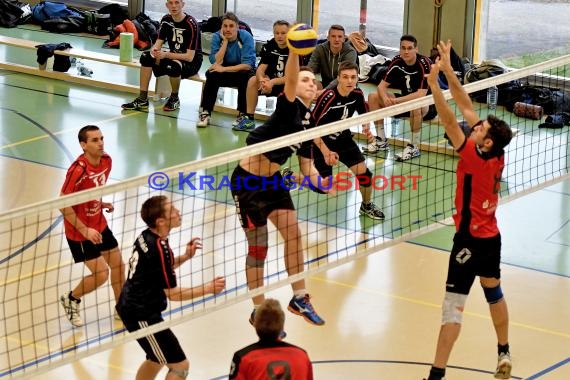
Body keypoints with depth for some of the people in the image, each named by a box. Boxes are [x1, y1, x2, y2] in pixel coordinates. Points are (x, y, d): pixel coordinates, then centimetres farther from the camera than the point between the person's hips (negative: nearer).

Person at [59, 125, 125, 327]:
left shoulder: (106, 161, -5)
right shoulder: (78, 170, -29)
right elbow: (63, 205, -25)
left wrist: (102, 203, -1)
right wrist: (85, 230, -24)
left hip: (99, 224, 7)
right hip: (80, 231, -7)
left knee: (118, 265, 12)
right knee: (101, 274, -8)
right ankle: (71, 299, 19)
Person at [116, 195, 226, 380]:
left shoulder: (146, 236, 1)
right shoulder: (159, 249, -24)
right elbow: (173, 294, -17)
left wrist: (185, 257, 5)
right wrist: (208, 288, -8)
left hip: (129, 307, 10)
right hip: (142, 316, -10)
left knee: (157, 360, 28)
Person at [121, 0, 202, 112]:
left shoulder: (191, 24, -21)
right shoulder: (166, 20, -1)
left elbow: (189, 57, -24)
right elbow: (158, 43, -1)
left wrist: (166, 55, -34)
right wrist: (155, 51, -26)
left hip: (192, 62, -7)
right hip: (173, 56, 7)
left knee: (173, 65, -37)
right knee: (146, 57, -14)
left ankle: (174, 99, -9)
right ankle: (142, 100, -12)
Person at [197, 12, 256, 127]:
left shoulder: (246, 37, -18)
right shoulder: (217, 37, -10)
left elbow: (248, 65, -24)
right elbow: (216, 62, -19)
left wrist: (224, 69, -30)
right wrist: (225, 41, -24)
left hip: (242, 71, -2)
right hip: (225, 71, 2)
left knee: (245, 76, -35)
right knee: (211, 75, -28)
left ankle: (243, 114, -22)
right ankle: (205, 113, -24)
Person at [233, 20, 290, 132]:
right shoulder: (270, 46, -3)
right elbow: (261, 68, -8)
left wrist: (272, 82, -32)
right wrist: (262, 80, -31)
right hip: (272, 81, 5)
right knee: (253, 80, -17)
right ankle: (249, 119, -13)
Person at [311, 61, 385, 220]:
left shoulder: (357, 94, -13)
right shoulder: (328, 97, -31)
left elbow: (364, 113, 9)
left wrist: (366, 126, -13)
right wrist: (325, 151, -33)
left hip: (344, 139, 5)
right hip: (323, 142, -5)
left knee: (364, 173, -6)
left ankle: (367, 205, 23)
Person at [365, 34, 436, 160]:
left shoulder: (424, 64, -24)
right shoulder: (397, 61, -6)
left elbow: (421, 94, -32)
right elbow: (382, 85, -4)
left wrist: (397, 100, -36)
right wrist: (385, 98, -27)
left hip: (428, 105, -7)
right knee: (373, 97, -4)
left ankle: (414, 147, -23)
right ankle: (381, 140, 4)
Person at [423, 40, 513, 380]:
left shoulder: (476, 159, -23)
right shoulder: (497, 155, -4)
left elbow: (450, 121, -28)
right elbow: (467, 107, -1)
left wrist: (434, 83, -29)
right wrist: (448, 71, -2)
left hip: (471, 239, -9)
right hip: (491, 236, 9)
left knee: (454, 304, -9)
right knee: (494, 292, 24)